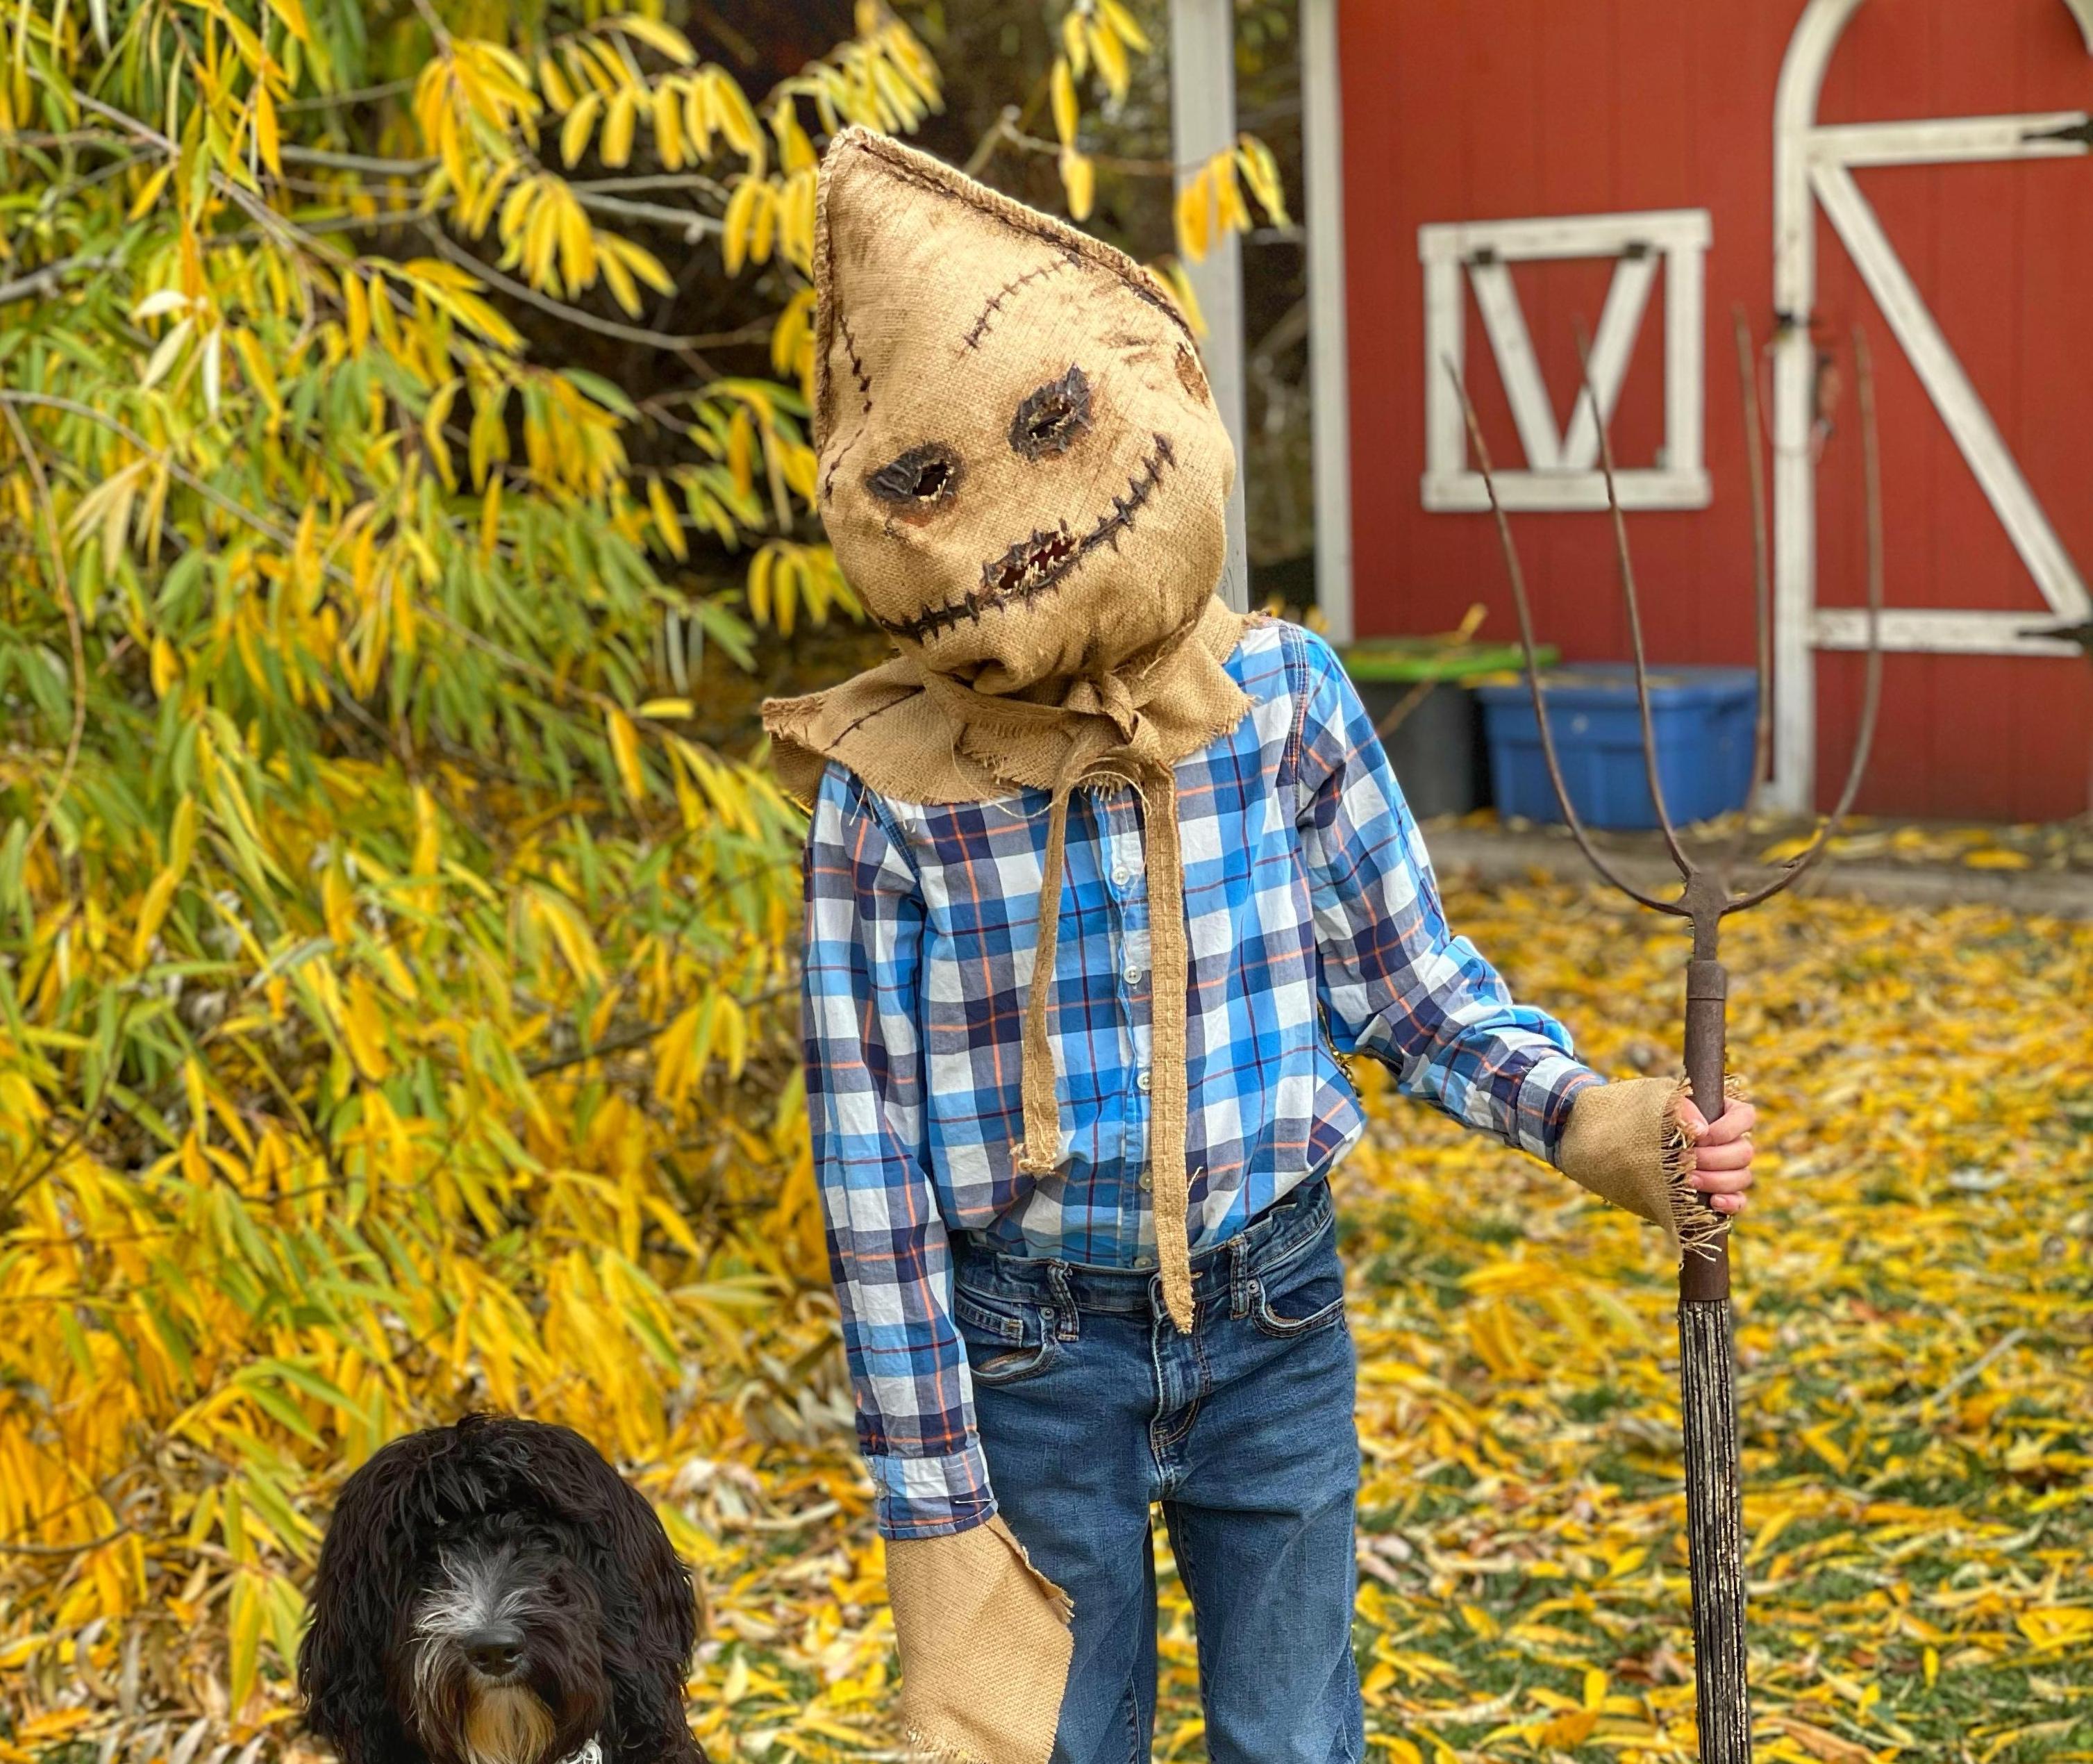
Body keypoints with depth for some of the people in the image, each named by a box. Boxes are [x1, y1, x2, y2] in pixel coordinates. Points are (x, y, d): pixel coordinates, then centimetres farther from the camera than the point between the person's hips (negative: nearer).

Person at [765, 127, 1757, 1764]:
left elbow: (1413, 979, 1)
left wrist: (1592, 1119, -17)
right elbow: (873, 1168, -10)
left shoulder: (1281, 699, -10)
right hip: (1033, 1350, -1)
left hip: (1276, 1320, 2)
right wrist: (932, 1501, -8)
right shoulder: (889, 791, -15)